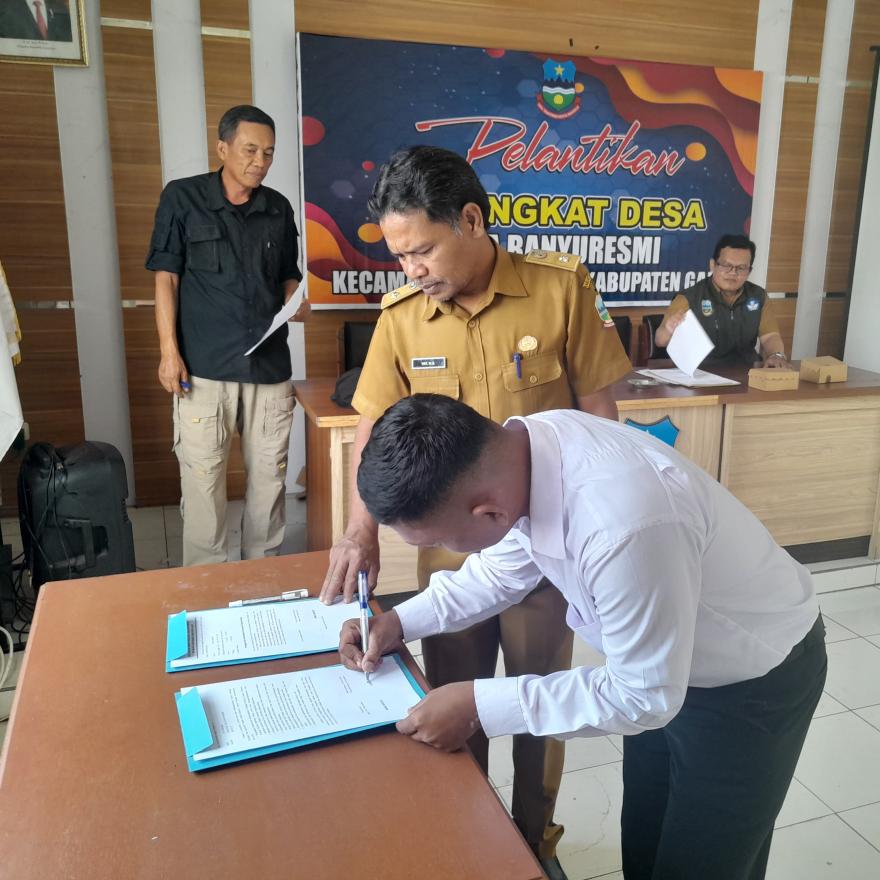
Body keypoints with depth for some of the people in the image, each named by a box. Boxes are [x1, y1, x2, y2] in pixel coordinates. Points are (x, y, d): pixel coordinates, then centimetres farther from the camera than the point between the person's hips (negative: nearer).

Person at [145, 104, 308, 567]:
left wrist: (296, 302, -4)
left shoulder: (279, 208, 11)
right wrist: (169, 351, -7)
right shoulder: (182, 198, 2)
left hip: (270, 365, 3)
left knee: (269, 476, 8)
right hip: (204, 366, -3)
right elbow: (166, 277, 1)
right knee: (203, 479, -1)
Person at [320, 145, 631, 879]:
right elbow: (376, 427, -1)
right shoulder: (401, 315, -5)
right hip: (448, 547, 2)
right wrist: (362, 530, -13)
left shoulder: (561, 289, -12)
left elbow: (600, 416, -6)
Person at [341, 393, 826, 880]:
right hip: (657, 659, 7)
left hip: (754, 681, -6)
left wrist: (481, 706, -27)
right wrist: (404, 619, -8)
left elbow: (644, 695, -28)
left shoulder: (625, 526, -44)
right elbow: (508, 565, 1)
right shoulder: (526, 444, -19)